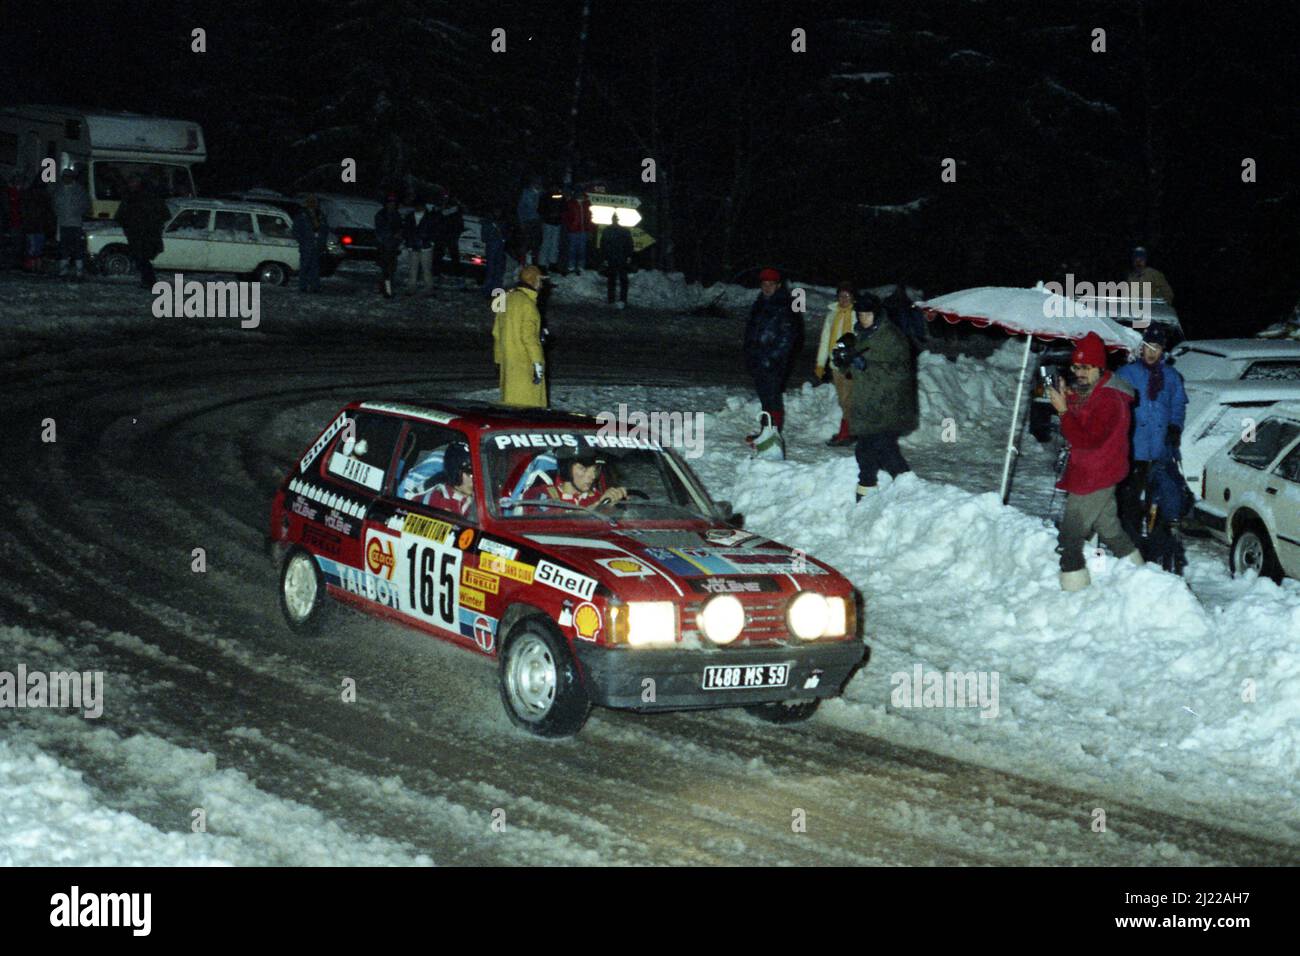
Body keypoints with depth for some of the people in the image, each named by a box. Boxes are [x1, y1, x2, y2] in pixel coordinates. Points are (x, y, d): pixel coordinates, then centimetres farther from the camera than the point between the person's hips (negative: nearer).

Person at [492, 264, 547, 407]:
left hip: (508, 361, 9)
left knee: (510, 399, 13)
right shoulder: (527, 303, -16)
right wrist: (537, 362, -18)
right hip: (525, 363, -9)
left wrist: (500, 357, 23)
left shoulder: (508, 298, 11)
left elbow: (497, 331, 17)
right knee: (527, 402, -6)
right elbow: (529, 336, -20)